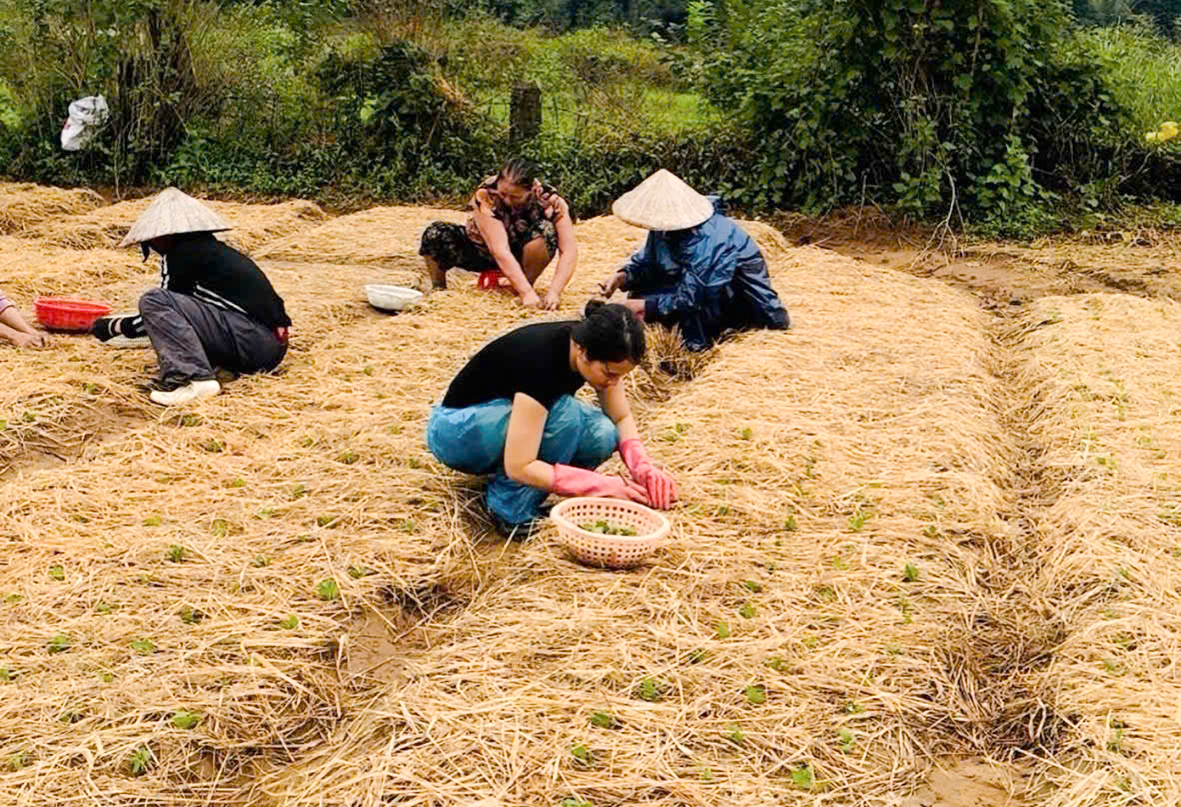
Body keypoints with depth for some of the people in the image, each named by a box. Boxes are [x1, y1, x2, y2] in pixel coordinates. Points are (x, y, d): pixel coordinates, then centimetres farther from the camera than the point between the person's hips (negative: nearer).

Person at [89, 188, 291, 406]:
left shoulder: (182, 252, -3)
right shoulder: (215, 250, 24)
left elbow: (158, 307, 3)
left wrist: (113, 326, 16)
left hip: (254, 340, -10)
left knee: (153, 301, -12)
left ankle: (195, 379, -21)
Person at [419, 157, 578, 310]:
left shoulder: (550, 200, -25)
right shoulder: (485, 196, -30)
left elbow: (569, 250, -29)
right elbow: (500, 251, -39)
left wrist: (554, 292, -43)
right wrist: (527, 293, -47)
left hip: (522, 255, 1)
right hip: (480, 251, -1)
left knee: (546, 229, -32)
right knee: (435, 233, -29)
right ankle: (438, 289, -3)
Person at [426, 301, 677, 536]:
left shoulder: (592, 343, -16)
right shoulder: (541, 361, -36)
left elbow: (622, 418, -3)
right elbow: (519, 467, -38)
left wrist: (643, 467, -22)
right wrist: (603, 485, -37)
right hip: (456, 430, -7)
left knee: (602, 436, -20)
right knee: (560, 414, -33)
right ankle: (511, 509, -16)